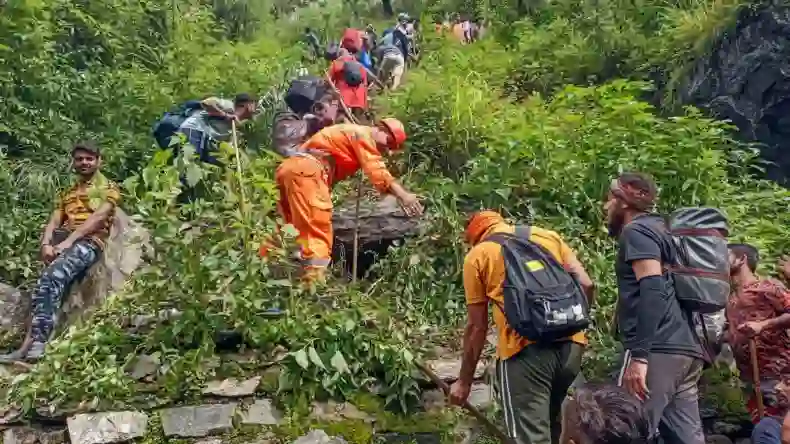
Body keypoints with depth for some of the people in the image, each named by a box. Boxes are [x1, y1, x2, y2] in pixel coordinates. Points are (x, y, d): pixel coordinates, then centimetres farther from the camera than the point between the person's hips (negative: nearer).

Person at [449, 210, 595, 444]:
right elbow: (586, 285, 8)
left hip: (525, 348, -5)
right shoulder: (549, 236, 18)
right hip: (570, 344, 5)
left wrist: (464, 382, 14)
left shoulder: (478, 254, 8)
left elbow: (477, 326, 6)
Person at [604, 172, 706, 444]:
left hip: (660, 350, -9)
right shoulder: (658, 231, 26)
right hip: (686, 349, 9)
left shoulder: (636, 231, -2)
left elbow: (653, 290, -17)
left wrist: (639, 355, -23)